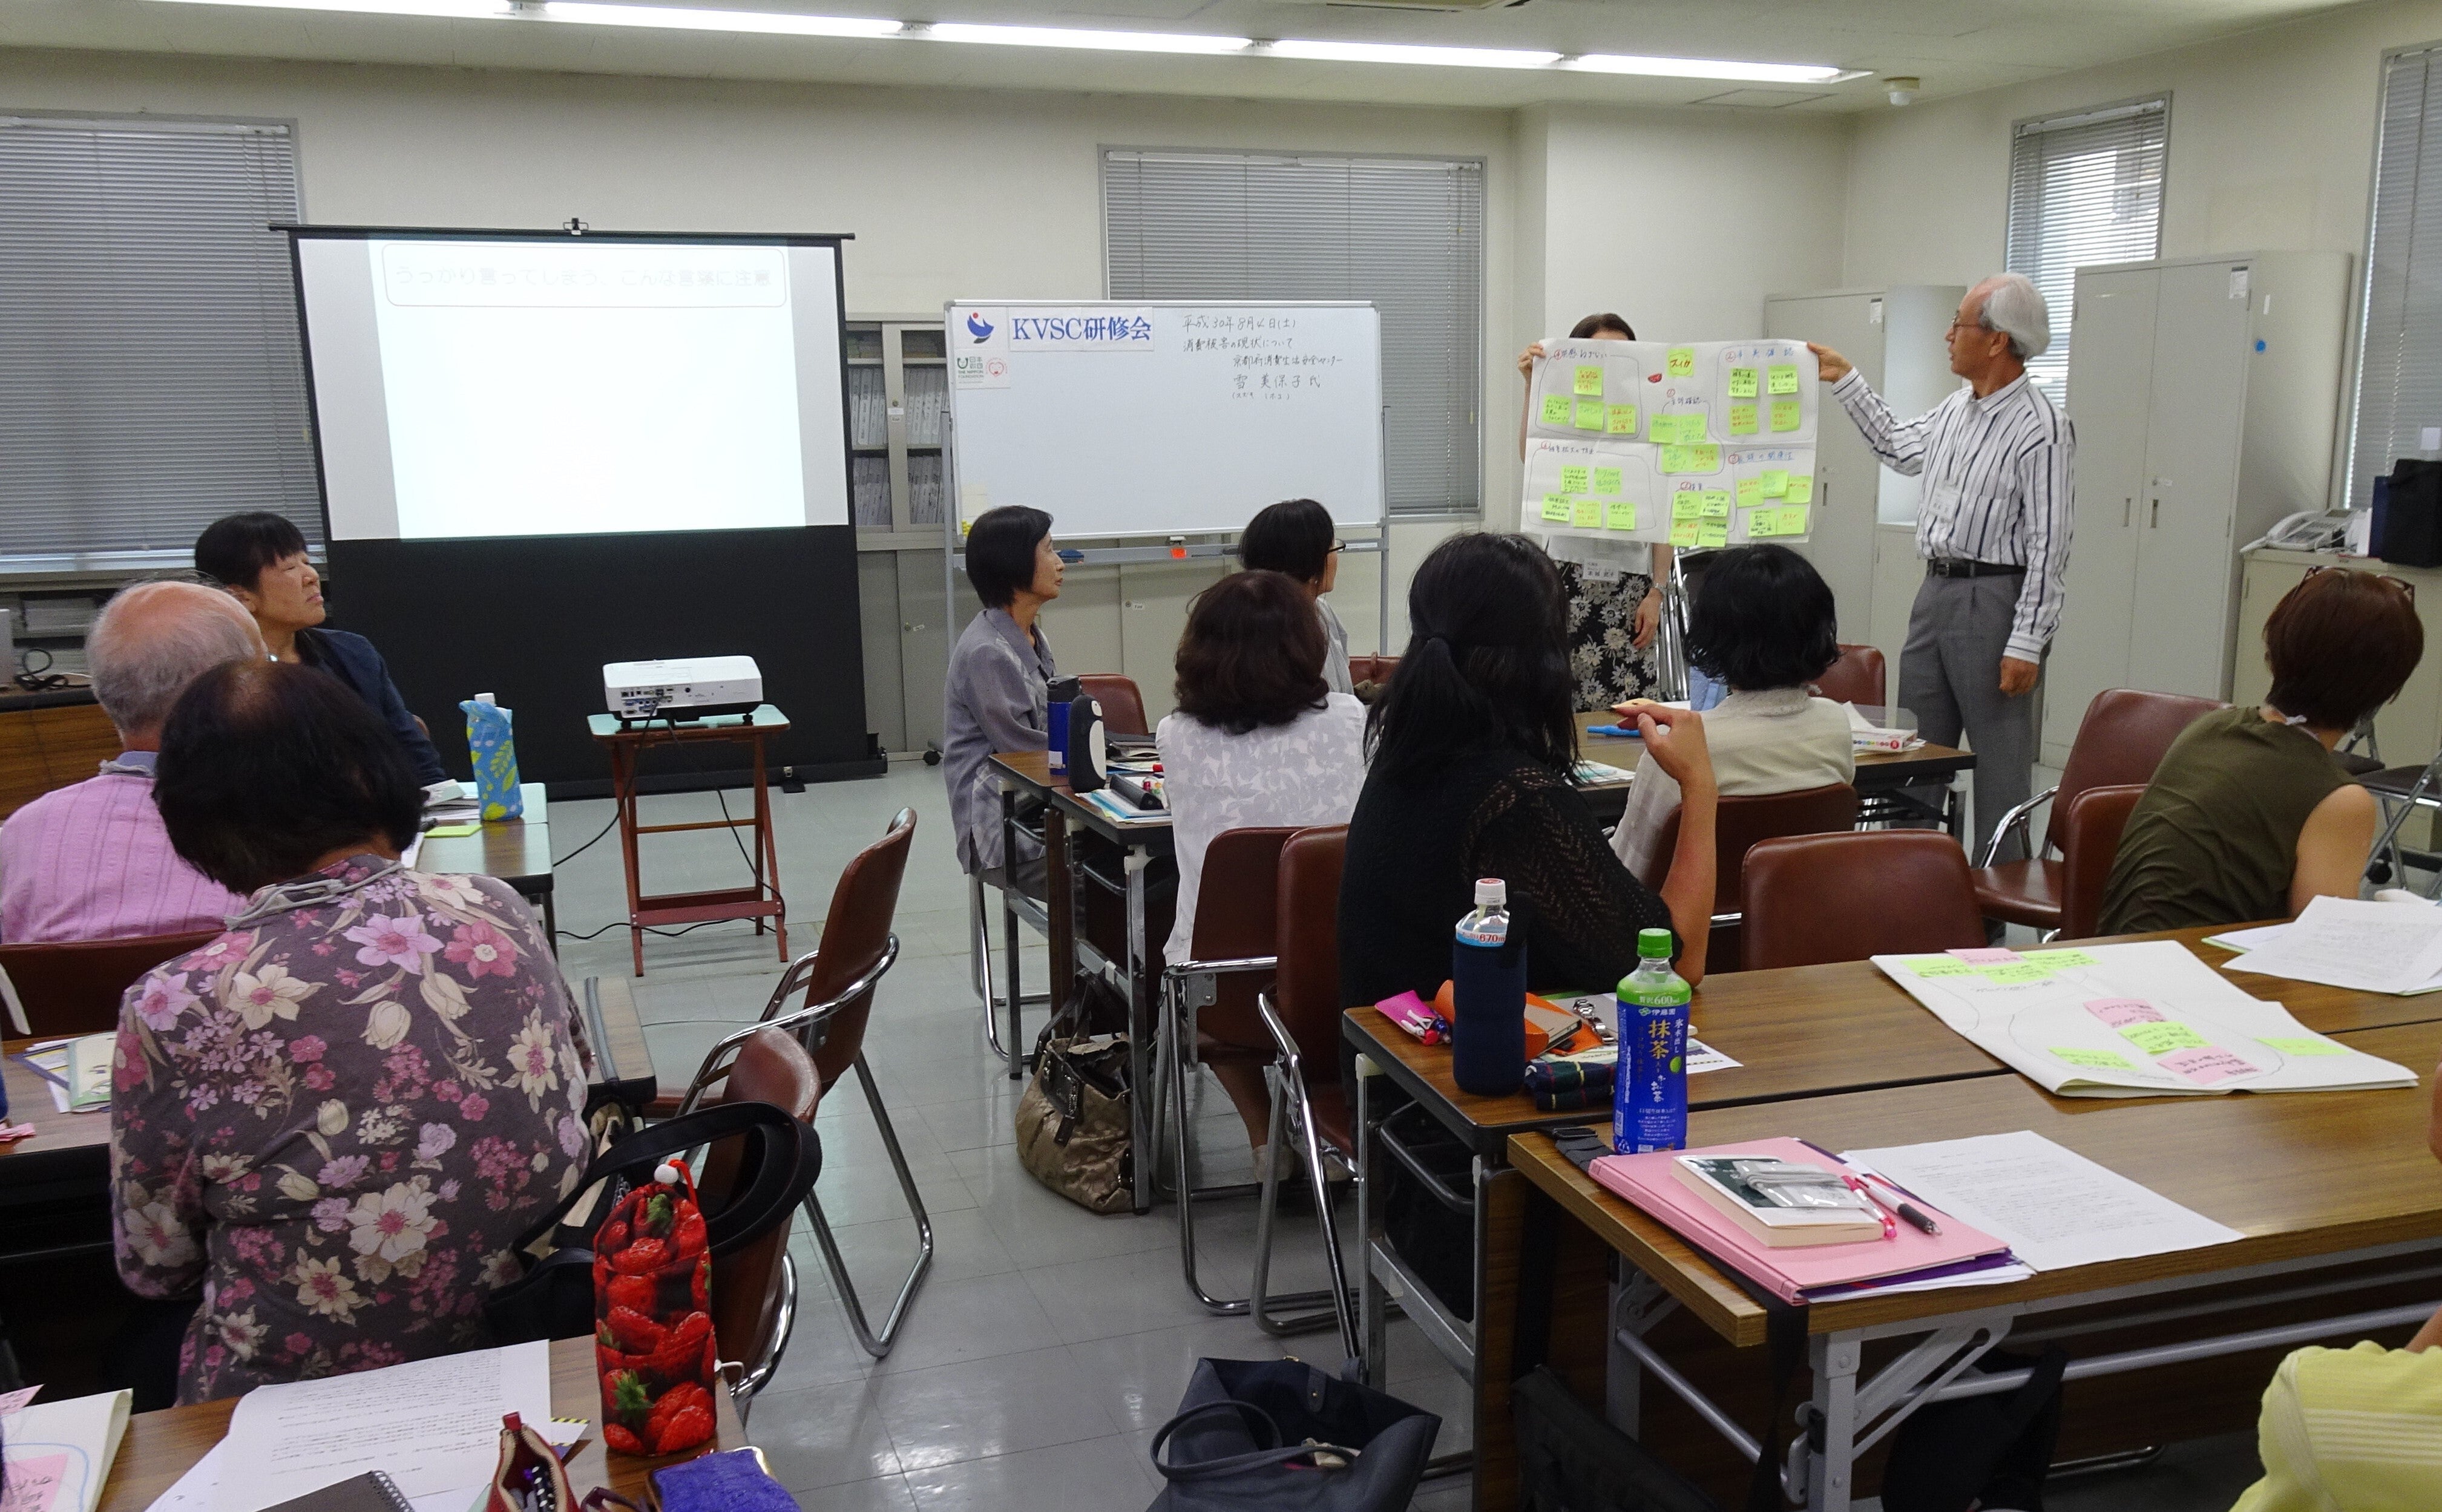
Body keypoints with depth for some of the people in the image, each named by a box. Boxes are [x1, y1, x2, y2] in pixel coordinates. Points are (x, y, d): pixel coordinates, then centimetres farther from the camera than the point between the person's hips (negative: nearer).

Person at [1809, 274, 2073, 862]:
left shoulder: (2040, 429, -15)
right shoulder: (1956, 410, 10)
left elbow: (2048, 546, -17)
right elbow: (1899, 448, 31)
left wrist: (2026, 644, -20)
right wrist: (1845, 380, 30)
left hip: (1992, 600, -9)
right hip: (1934, 591, 9)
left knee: (1999, 761, -1)